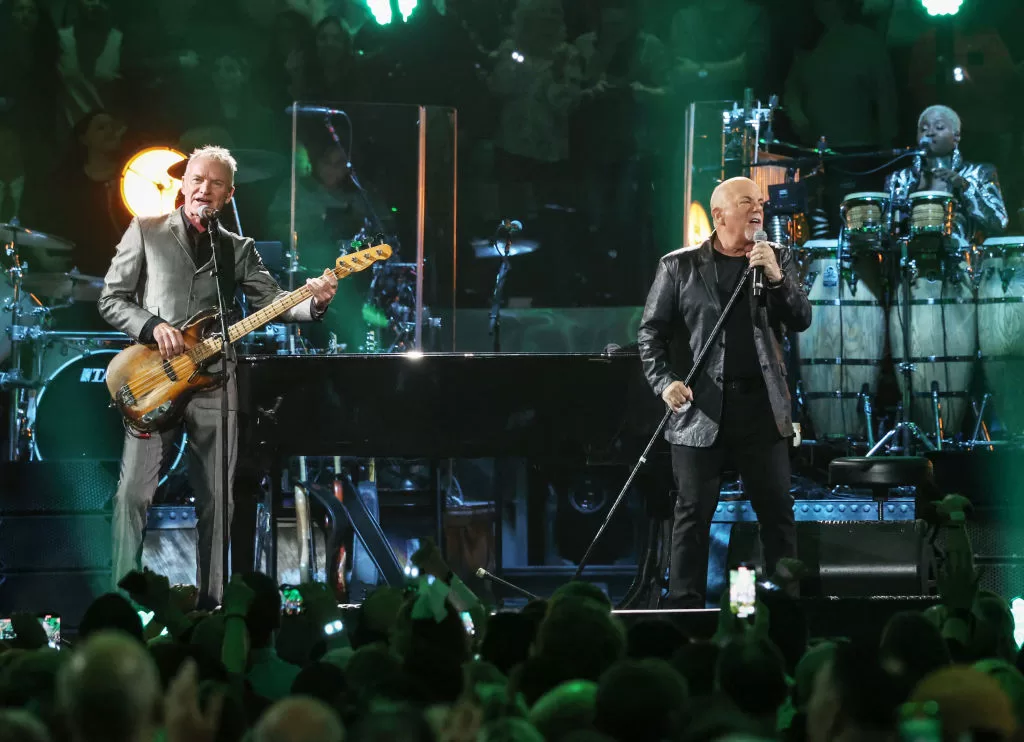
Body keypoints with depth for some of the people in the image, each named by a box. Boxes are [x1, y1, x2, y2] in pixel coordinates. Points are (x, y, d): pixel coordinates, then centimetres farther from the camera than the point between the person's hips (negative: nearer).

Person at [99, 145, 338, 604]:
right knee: (134, 493, -11)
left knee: (216, 500, 5)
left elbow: (272, 302, 4)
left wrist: (313, 302, -16)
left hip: (213, 382, 3)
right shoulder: (146, 232, 5)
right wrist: (152, 326, -13)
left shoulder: (238, 250, 13)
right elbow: (111, 300, 4)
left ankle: (210, 601, 12)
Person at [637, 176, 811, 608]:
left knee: (778, 512, 5)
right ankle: (685, 609, 6)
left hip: (763, 408, 2)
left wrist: (776, 277, -12)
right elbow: (651, 332, 3)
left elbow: (801, 321, 3)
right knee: (693, 514, 0)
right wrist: (665, 382, -12)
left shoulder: (777, 260, 10)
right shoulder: (679, 266, 3)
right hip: (700, 410, -2)